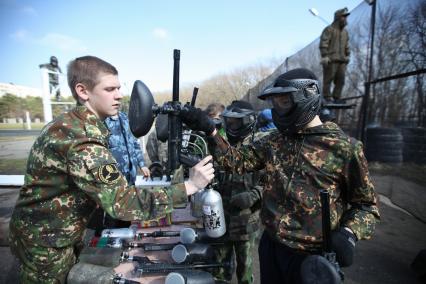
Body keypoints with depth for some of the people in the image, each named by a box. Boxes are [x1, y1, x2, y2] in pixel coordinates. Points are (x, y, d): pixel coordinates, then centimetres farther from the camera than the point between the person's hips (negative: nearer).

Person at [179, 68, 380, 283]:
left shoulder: (345, 147, -12)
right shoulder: (275, 140, 1)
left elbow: (365, 204, -4)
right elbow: (239, 160, -3)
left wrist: (349, 234, -21)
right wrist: (208, 129, -12)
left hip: (310, 256, -3)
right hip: (270, 246, 4)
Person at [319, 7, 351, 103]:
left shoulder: (345, 32, 20)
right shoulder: (329, 29, -2)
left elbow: (347, 46, 23)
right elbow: (323, 44, -11)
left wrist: (347, 57, 16)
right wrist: (324, 57, -19)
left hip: (341, 61, 7)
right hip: (331, 60, -7)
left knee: (340, 79, 1)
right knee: (328, 78, -6)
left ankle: (336, 98, 8)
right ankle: (327, 97, 1)